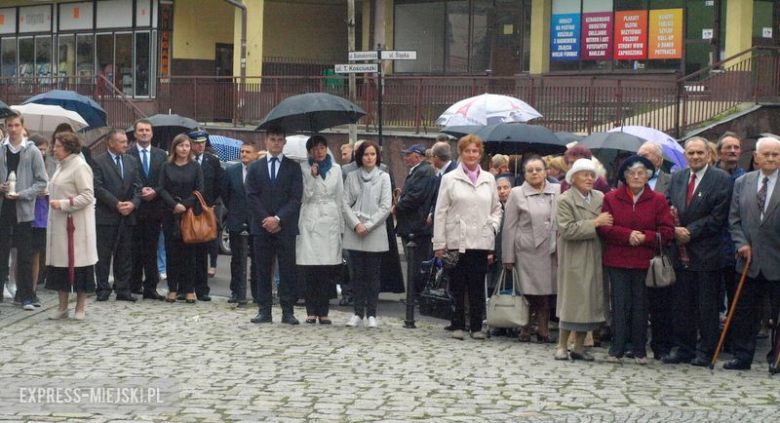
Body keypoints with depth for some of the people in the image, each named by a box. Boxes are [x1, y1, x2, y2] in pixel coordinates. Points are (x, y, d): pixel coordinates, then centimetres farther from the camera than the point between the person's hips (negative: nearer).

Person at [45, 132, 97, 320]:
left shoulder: (80, 167, -11)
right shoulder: (62, 166, 14)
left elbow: (88, 196, -16)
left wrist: (63, 204, -19)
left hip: (75, 225, -8)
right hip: (59, 224, 8)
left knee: (77, 262, -2)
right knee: (60, 263, 7)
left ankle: (80, 307, 6)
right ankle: (62, 307, 13)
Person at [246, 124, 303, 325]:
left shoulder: (293, 167, 5)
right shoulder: (255, 167, 11)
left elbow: (296, 198, -3)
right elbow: (251, 197, 3)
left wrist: (278, 218, -13)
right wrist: (266, 219, -8)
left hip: (285, 227, -2)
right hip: (262, 226, 2)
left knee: (287, 270, -1)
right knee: (263, 271, 4)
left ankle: (287, 312, 2)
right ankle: (264, 311, 8)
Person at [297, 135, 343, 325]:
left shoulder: (336, 169, 12)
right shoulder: (304, 168, 3)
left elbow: (339, 197, 13)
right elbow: (305, 196, -3)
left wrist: (341, 225, 10)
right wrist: (312, 176, -14)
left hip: (330, 220, 2)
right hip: (310, 220, -2)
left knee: (328, 271, -1)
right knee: (310, 270, -4)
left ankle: (323, 311, 3)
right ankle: (311, 311, 2)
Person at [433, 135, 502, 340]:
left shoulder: (488, 179, 12)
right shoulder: (450, 179, 4)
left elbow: (497, 208, 19)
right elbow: (440, 212, 2)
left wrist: (493, 225, 0)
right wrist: (439, 243, -3)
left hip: (481, 241, 2)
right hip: (457, 240, -2)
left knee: (478, 285, 4)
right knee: (457, 285, 2)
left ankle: (477, 326, 11)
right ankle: (458, 325, 10)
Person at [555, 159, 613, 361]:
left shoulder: (600, 198, 10)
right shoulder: (565, 200, -5)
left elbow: (608, 225, 17)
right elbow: (567, 230, -17)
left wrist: (606, 223, -5)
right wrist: (595, 223, -17)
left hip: (595, 259, 5)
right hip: (575, 259, -5)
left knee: (592, 301, 6)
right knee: (573, 300, -3)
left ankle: (579, 347, 15)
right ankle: (562, 346, 8)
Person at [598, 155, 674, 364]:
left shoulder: (658, 200, 4)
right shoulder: (611, 198, 5)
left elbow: (667, 231, -1)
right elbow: (604, 228, -3)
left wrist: (644, 237, -15)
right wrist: (627, 235, -16)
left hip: (644, 261, 0)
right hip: (617, 260, 0)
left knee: (640, 305, 5)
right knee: (620, 305, 0)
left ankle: (640, 350, 13)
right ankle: (617, 349, 5)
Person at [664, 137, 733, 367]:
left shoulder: (722, 179, -6)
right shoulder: (677, 177, 12)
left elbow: (717, 218, -11)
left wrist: (690, 232, -14)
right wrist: (675, 230, -7)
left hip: (706, 253, -5)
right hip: (681, 251, 5)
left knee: (707, 306, 3)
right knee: (681, 304, 9)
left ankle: (706, 351, 11)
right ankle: (683, 348, 18)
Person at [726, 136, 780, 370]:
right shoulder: (742, 183, 7)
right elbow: (734, 219, 8)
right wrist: (742, 243, -4)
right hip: (750, 260, 3)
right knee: (744, 311, 7)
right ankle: (742, 357, 16)